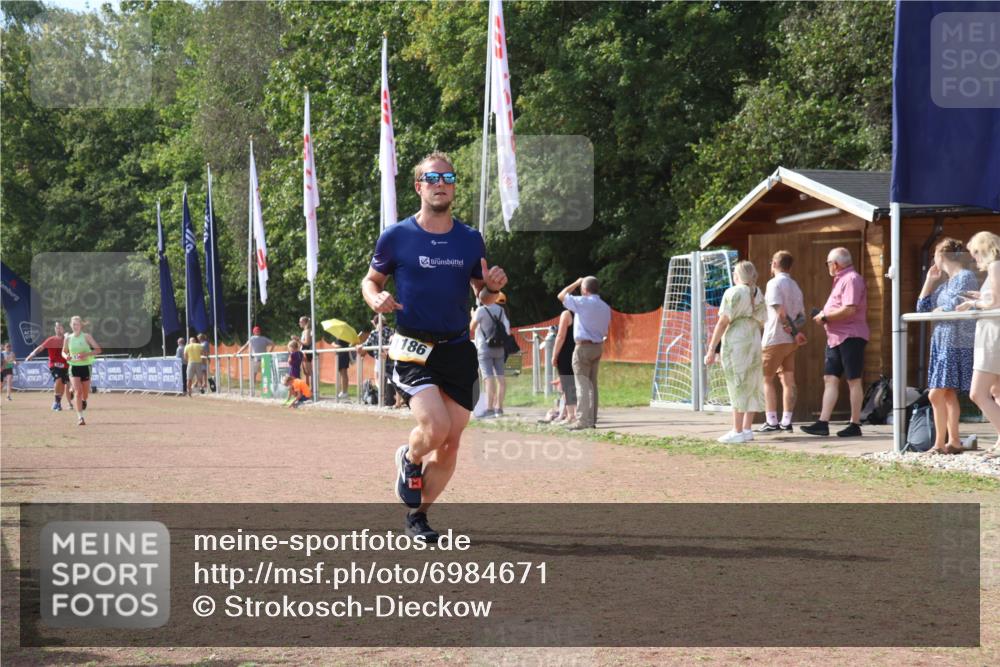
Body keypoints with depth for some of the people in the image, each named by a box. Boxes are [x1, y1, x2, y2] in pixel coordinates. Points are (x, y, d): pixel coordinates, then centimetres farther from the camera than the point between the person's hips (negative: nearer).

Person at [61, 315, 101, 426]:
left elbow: (98, 349, -6)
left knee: (85, 392, 13)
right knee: (77, 392, -14)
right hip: (74, 367, 0)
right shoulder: (68, 338, 1)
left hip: (85, 366, 0)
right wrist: (66, 356, -8)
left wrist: (86, 354, -22)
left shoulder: (86, 336, -5)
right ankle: (80, 417, -15)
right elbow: (64, 351, 16)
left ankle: (84, 401, 51)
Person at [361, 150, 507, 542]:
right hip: (414, 350, -4)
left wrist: (493, 288, -7)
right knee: (436, 427, -23)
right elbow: (371, 280, 10)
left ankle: (417, 517, 21)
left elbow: (482, 296, 16)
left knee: (450, 443, 3)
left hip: (459, 351, 4)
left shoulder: (470, 240, 7)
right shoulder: (396, 237, -1)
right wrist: (376, 298, -12)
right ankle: (409, 460, 12)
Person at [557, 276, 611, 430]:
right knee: (592, 384, 12)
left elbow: (561, 296, -1)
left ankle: (583, 420, -11)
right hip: (598, 347, 7)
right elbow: (605, 331, 13)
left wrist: (576, 283, 9)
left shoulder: (583, 303, -13)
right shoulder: (605, 307, 9)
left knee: (583, 384, -7)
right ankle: (592, 419, 14)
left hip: (584, 347, -7)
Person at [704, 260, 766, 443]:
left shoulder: (733, 293, -9)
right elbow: (761, 323, 14)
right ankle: (747, 429, 14)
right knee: (751, 386, 11)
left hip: (735, 342, -6)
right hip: (754, 342, 6)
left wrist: (712, 349, -11)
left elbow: (723, 322, -12)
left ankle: (738, 432, -6)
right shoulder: (758, 295, 12)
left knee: (738, 387, -5)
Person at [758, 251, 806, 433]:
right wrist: (795, 331, 3)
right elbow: (802, 316, 14)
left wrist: (794, 332, -18)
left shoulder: (774, 283, -11)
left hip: (775, 339, -7)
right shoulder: (795, 286, 16)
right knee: (788, 380, 8)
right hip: (791, 342, 7)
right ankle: (786, 421, 7)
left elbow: (780, 312, -21)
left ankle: (771, 421, -5)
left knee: (766, 379, 0)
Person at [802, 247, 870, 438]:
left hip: (850, 336, -10)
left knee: (853, 380, -3)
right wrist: (824, 316, 9)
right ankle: (823, 423, 0)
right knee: (830, 379, 3)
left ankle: (855, 425, 2)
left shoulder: (851, 279, -13)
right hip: (835, 338, 10)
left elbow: (849, 309, -24)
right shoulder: (841, 280, 20)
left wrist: (825, 317, -14)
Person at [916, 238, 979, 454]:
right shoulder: (945, 282, 18)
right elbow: (922, 307, 18)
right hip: (942, 343, 9)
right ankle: (953, 442, 15)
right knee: (948, 394, 11)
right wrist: (930, 280, 13)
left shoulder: (965, 277, -9)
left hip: (956, 344, -9)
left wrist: (936, 312, -1)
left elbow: (953, 307, -20)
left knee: (936, 394, -12)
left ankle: (940, 444, -9)